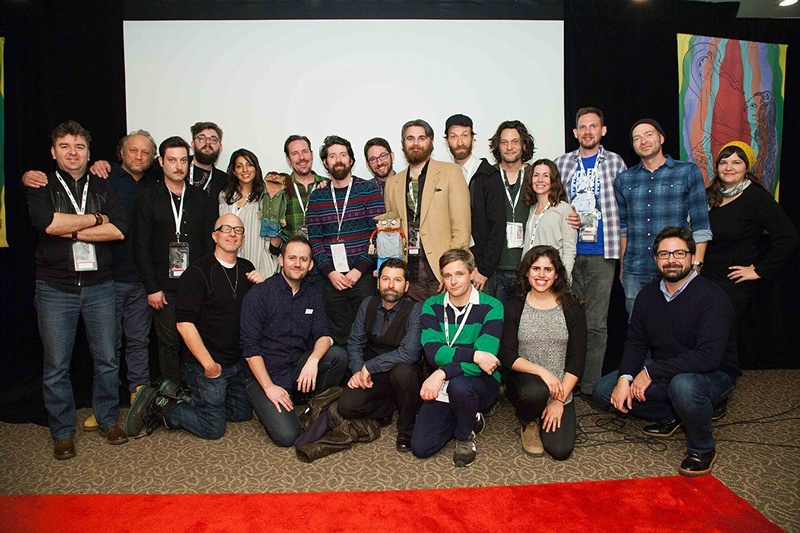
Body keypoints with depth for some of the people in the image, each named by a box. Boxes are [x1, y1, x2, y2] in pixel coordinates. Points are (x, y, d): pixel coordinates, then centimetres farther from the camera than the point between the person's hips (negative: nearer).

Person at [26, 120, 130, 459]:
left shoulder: (103, 188, 9)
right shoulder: (41, 188, 4)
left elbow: (120, 229, -7)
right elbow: (47, 223, -17)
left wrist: (71, 230, -11)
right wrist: (95, 219, -9)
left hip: (99, 286, 2)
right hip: (55, 288, -2)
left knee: (107, 359, 7)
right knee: (56, 365, 4)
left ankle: (108, 421, 24)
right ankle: (63, 433, 19)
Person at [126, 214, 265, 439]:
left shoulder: (247, 269, 6)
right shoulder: (198, 273, -15)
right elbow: (184, 323, -19)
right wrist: (208, 364, -18)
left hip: (239, 362, 7)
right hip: (207, 364, -7)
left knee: (243, 414, 17)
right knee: (214, 429, -2)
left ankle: (179, 397, 26)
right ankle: (159, 406, 16)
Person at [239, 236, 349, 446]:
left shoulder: (312, 297, 7)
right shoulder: (259, 293, -9)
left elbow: (323, 336, -3)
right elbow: (249, 346, -12)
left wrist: (313, 360, -26)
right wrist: (269, 386, -17)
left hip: (299, 369, 5)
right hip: (264, 374, -4)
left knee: (338, 355, -23)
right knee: (287, 436, -20)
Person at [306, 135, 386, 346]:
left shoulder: (368, 190, 2)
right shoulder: (317, 197, 9)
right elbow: (314, 240, 6)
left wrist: (359, 269, -11)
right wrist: (330, 272, -7)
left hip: (363, 275, -2)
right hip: (331, 278, 2)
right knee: (339, 337, 7)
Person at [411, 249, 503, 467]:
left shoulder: (491, 308, -11)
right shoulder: (432, 306, -2)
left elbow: (486, 357, -22)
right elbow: (432, 351, -15)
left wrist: (443, 373, -31)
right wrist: (473, 355, -27)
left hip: (482, 383, -3)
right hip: (443, 386, 3)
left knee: (458, 385, -38)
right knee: (420, 447, -8)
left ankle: (465, 436, -3)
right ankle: (470, 418, 19)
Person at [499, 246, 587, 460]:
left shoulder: (572, 308, 0)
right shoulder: (514, 308, -1)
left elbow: (577, 360, -2)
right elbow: (507, 356, -7)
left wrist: (560, 400, -10)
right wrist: (541, 371, -22)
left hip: (560, 389, 1)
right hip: (523, 379, -1)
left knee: (560, 450, -15)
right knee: (536, 391, -37)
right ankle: (528, 422, 0)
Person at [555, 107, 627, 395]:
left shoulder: (615, 163, 6)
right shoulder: (562, 163, 10)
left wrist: (622, 249, 1)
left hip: (602, 254, -1)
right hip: (568, 252, 2)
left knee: (596, 323, 1)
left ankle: (590, 385, 10)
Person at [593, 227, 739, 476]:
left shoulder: (712, 297, -20)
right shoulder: (648, 295, 0)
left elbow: (709, 356, -29)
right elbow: (635, 342, 2)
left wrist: (651, 372, -28)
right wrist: (625, 377, -17)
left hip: (713, 374, -6)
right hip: (662, 374, 6)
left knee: (683, 386, -40)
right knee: (603, 389, -7)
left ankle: (702, 448, -10)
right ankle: (670, 416, 10)